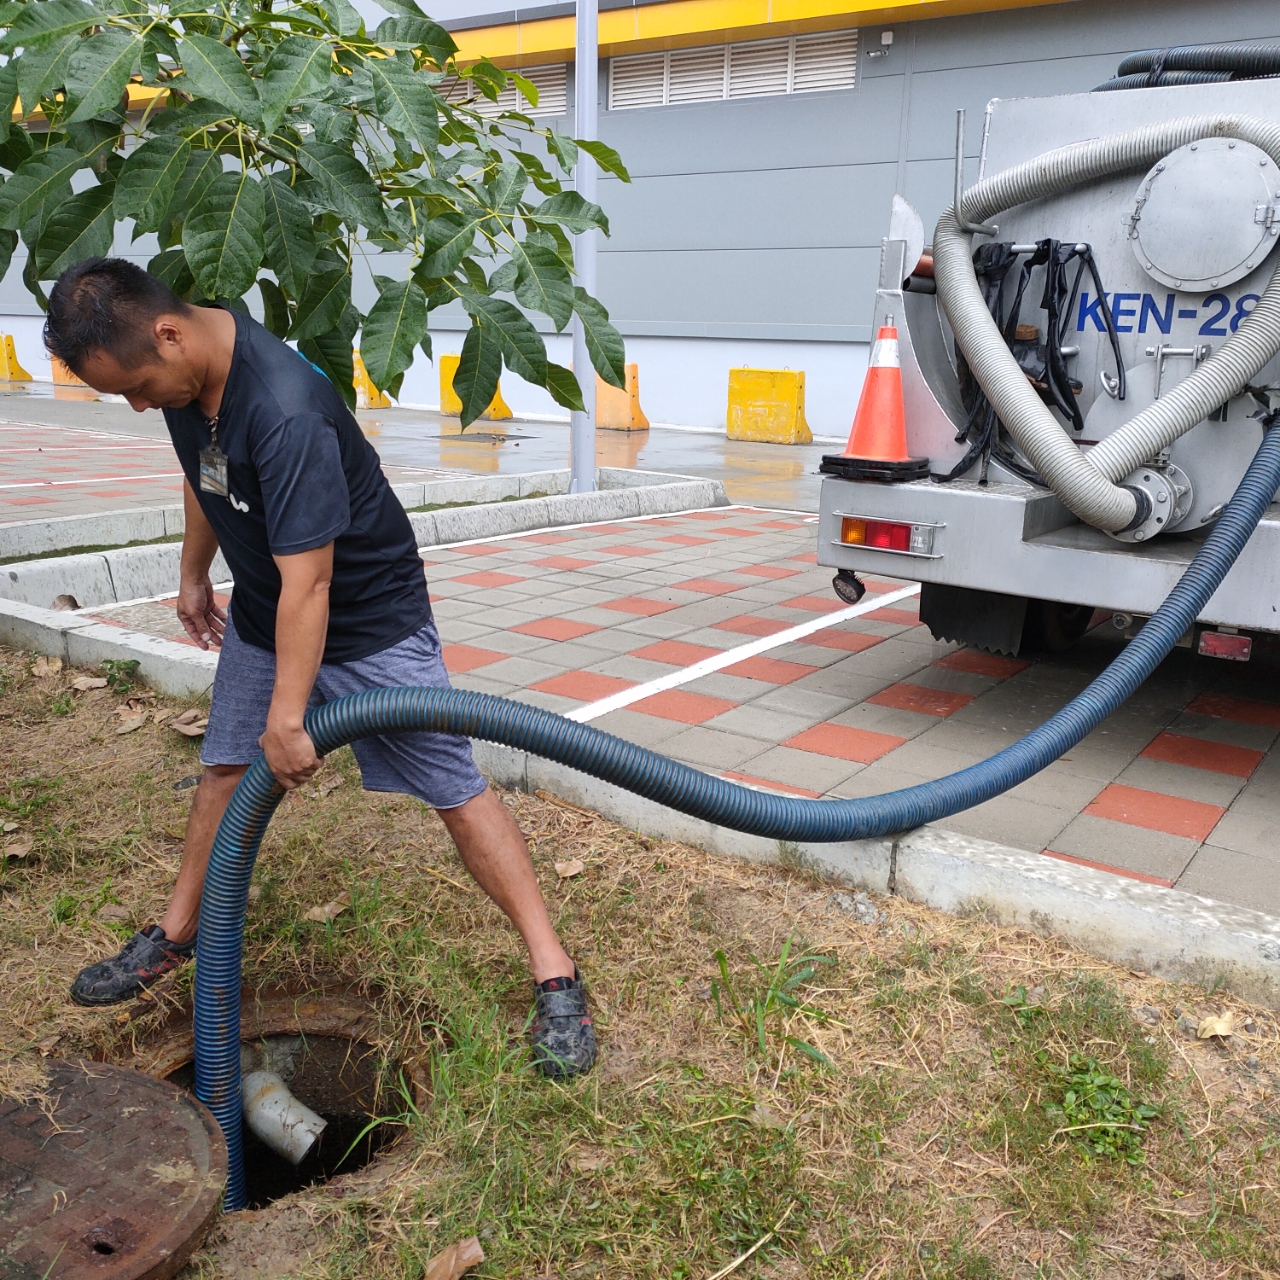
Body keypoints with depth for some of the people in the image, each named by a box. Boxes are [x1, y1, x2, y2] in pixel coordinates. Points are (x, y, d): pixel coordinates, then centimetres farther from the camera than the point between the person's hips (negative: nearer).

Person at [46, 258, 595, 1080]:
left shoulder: (286, 411, -34)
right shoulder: (184, 369, -7)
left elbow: (307, 581, -32)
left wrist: (288, 717, -26)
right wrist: (194, 573, 21)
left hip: (371, 620, -8)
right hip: (261, 611, 8)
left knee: (454, 788, -7)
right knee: (226, 768, 16)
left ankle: (557, 977, 1)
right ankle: (177, 937, 36)